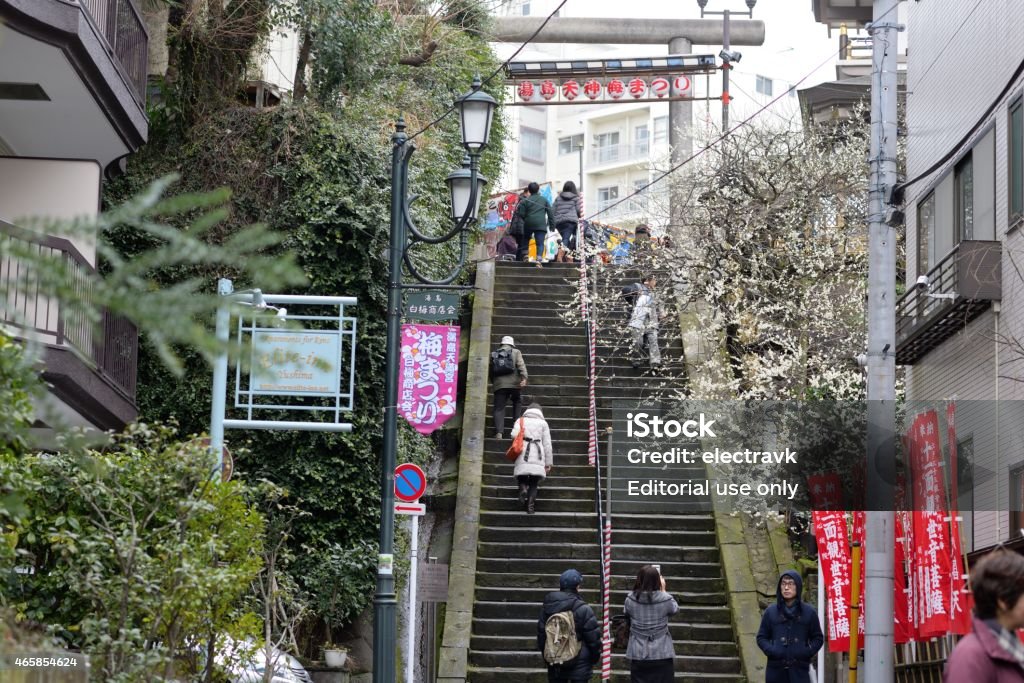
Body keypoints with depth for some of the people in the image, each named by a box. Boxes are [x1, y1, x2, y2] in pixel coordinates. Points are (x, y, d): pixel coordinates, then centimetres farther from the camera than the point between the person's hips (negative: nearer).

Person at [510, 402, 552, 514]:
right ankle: (530, 504, -14)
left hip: (522, 456, 0)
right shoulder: (543, 423, 14)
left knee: (522, 479, 12)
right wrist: (548, 463, 13)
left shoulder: (520, 421, 14)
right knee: (534, 484, 5)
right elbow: (547, 444, 10)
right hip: (537, 458, 0)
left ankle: (523, 488, -22)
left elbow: (514, 434, -5)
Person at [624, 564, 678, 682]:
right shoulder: (665, 599, -12)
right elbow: (675, 609, 11)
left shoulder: (630, 600, -8)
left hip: (638, 656, 1)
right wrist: (663, 590, 21)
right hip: (662, 655, -1)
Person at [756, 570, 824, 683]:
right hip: (776, 669, 1)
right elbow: (761, 637, 11)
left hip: (799, 670, -1)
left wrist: (807, 652, -8)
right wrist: (770, 650, -8)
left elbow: (818, 638, 10)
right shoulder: (771, 611, 7)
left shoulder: (808, 612, 4)